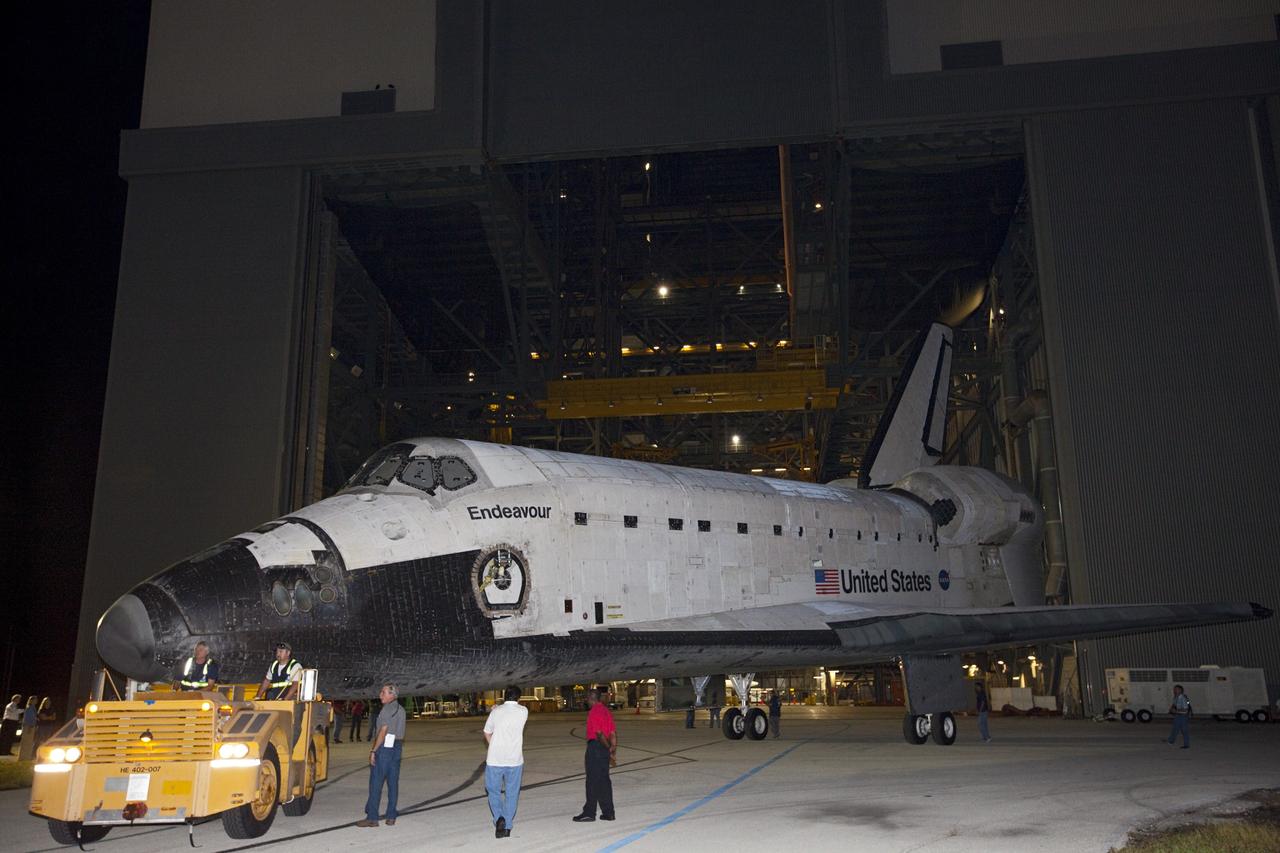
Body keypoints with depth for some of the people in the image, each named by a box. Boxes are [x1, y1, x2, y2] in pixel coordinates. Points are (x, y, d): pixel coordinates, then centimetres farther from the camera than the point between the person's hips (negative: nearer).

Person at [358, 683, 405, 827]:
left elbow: (383, 732, -16)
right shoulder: (401, 709, 15)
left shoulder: (387, 708, -11)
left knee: (376, 783, -2)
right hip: (397, 747, 8)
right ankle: (391, 817, 10)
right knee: (393, 783, 9)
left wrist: (373, 751, -14)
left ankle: (372, 818, 1)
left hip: (385, 747, -8)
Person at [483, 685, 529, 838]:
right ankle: (507, 827, 15)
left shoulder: (496, 711, -2)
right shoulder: (524, 711, -4)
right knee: (512, 794, 13)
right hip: (515, 760, 0)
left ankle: (499, 818, -5)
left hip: (495, 759, 0)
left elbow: (487, 734, 7)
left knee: (494, 791, 15)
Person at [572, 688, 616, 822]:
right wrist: (613, 750, 10)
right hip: (604, 749, 8)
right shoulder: (606, 711, 13)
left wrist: (609, 749, -12)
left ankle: (589, 812, 6)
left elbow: (599, 733, -20)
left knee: (592, 781, -1)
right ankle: (608, 812, 14)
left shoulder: (593, 712, -14)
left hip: (595, 746, -8)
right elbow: (613, 733, 11)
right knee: (604, 780, 12)